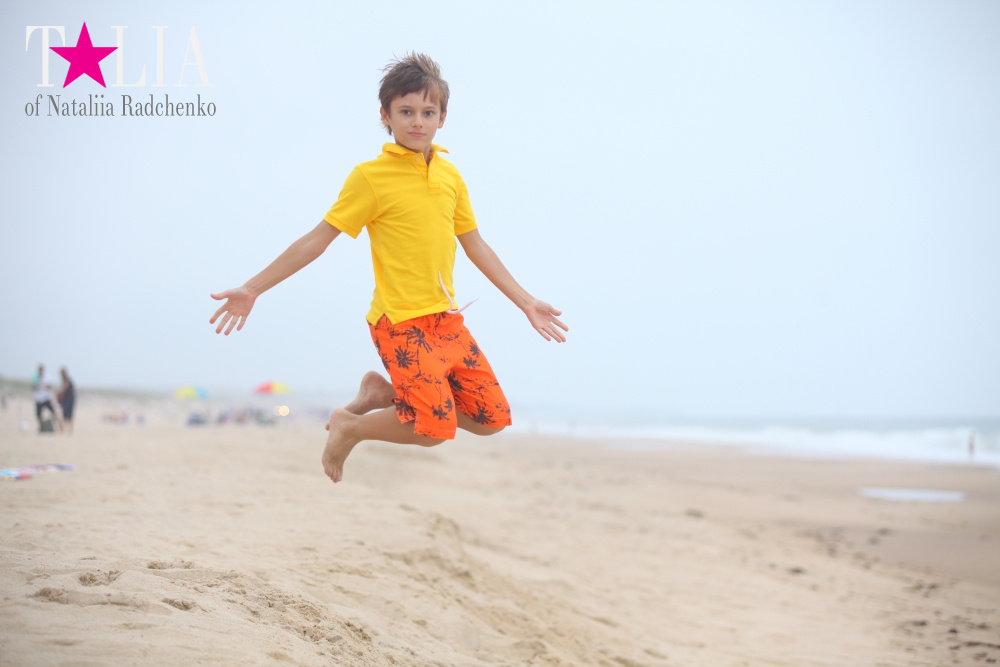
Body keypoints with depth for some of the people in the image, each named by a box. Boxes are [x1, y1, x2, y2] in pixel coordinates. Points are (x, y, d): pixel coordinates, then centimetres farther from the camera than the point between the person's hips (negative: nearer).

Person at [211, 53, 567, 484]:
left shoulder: (450, 175, 9)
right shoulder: (371, 177, -8)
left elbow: (475, 244, 17)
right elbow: (319, 239, -6)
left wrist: (525, 302, 17)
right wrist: (252, 289, -10)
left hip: (447, 319, 7)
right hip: (402, 323, -7)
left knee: (493, 419, 8)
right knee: (435, 427, -17)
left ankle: (382, 393, 21)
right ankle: (349, 427, 11)